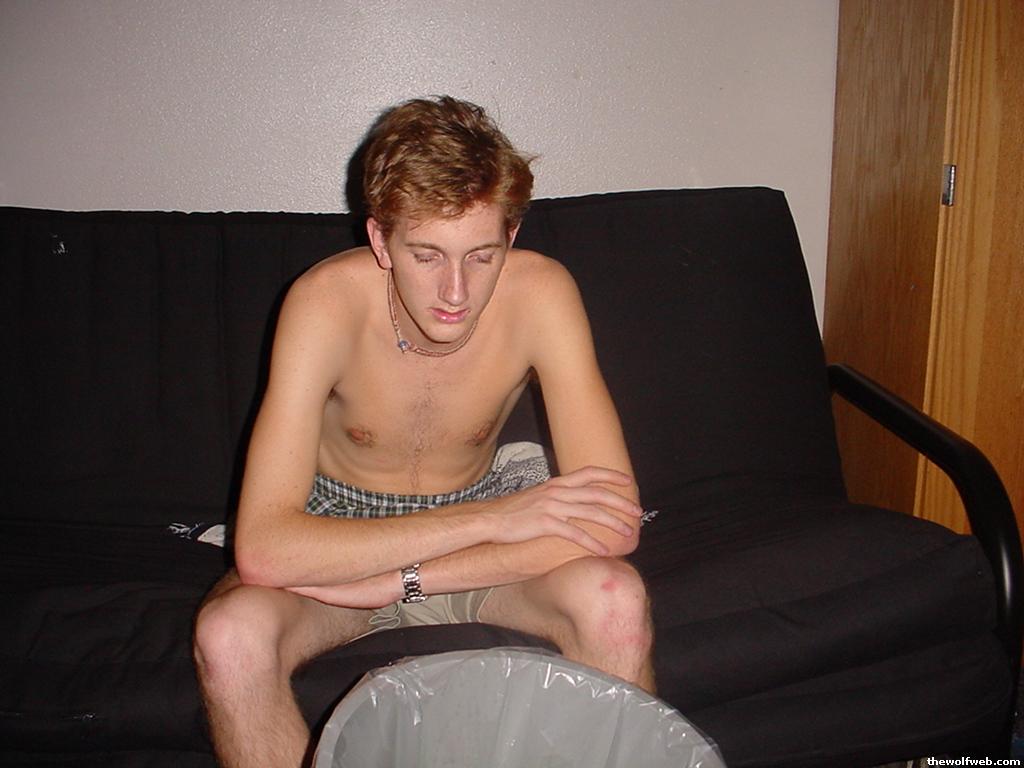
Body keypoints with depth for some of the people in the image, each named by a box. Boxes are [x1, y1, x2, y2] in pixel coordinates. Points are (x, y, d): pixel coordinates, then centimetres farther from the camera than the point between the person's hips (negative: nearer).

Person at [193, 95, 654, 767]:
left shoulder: (541, 292, -23)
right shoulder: (326, 302, -26)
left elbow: (612, 520, -28)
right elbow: (262, 548, -34)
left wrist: (397, 581, -31)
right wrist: (490, 519, -37)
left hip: (483, 519, 1)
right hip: (339, 530, 0)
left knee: (615, 601, -29)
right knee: (229, 633, -31)